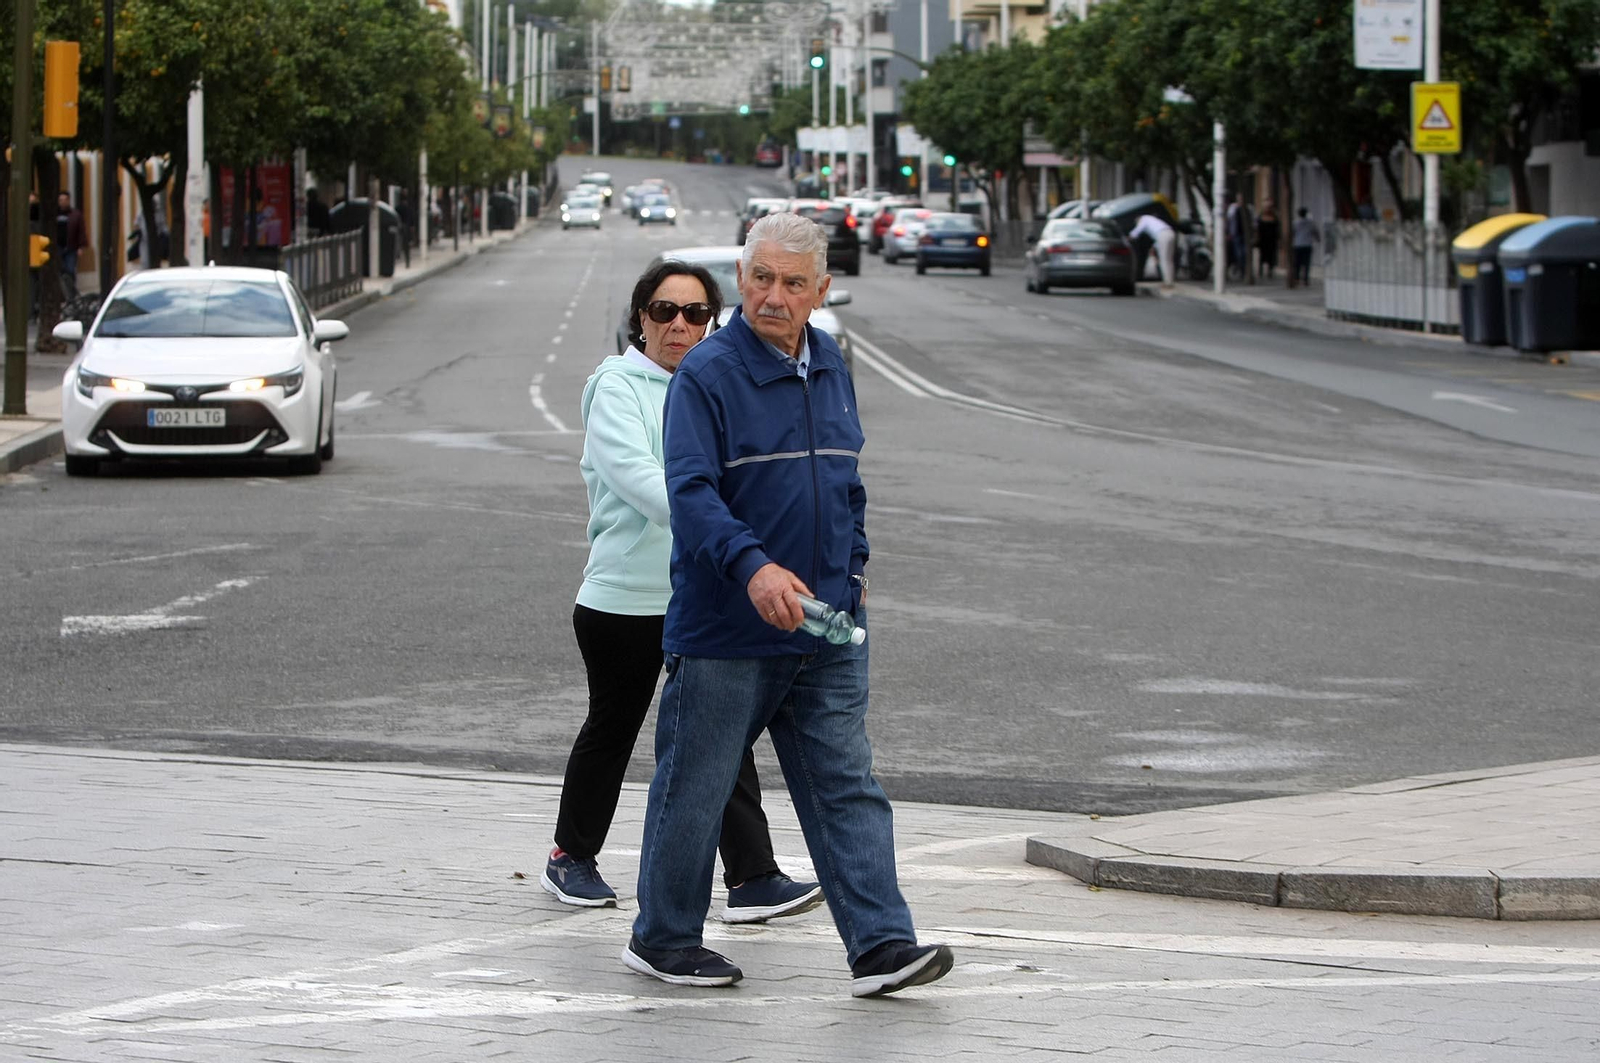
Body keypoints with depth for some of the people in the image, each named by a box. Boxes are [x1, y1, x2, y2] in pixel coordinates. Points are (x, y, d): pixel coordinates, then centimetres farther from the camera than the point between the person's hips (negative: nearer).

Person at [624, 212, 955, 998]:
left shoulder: (829, 366, 11)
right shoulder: (708, 373, -12)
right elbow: (691, 490, -23)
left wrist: (853, 563, 18)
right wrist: (753, 566, -37)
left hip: (826, 629, 6)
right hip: (724, 631, -6)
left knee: (847, 787, 1)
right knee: (695, 785, 5)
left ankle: (881, 946, -2)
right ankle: (664, 939, 19)